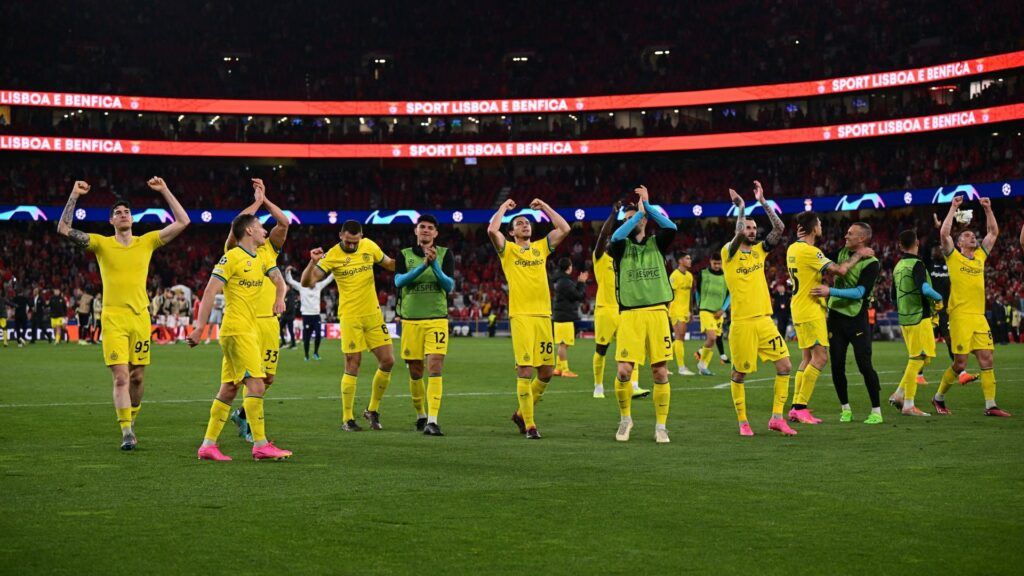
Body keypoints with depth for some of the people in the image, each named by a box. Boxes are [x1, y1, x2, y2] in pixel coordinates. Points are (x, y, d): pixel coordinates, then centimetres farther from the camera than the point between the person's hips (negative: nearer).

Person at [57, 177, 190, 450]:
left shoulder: (147, 241, 8)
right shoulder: (102, 243, 3)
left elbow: (182, 222, 5)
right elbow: (64, 229, -4)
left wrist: (165, 191, 3)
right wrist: (74, 196, -7)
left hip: (140, 316, 2)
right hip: (113, 318, -2)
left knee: (137, 377, 9)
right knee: (121, 377, -10)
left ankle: (131, 423, 29)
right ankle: (127, 433, -10)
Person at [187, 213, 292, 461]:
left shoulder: (264, 257, 14)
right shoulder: (232, 257, -9)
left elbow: (279, 280, 9)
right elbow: (209, 292, -12)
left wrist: (280, 298, -15)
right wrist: (199, 328, -17)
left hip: (253, 329, 8)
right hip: (237, 330, -8)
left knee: (229, 388, 9)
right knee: (256, 384, -13)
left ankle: (208, 445, 13)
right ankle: (260, 445, -11)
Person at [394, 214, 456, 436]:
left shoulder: (444, 254, 4)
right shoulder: (405, 255, 6)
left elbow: (449, 286, -6)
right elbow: (399, 281, -10)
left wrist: (434, 265, -21)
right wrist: (423, 265, -21)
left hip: (437, 319, -2)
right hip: (411, 319, 2)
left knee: (435, 368, -14)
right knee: (415, 372, 8)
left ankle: (432, 420, -19)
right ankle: (421, 415, 28)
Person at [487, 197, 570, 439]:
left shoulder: (541, 247, 18)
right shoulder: (508, 250, 6)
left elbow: (564, 229, 12)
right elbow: (492, 230, -11)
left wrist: (545, 207, 16)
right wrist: (503, 208, 3)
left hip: (543, 315, 5)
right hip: (521, 315, -5)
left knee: (546, 372, 6)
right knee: (525, 370, -9)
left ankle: (521, 414, 24)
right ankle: (529, 425, -4)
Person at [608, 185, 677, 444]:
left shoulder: (656, 243, 11)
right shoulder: (622, 246, 8)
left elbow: (671, 228, -9)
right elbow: (615, 238, -16)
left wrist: (647, 205, -8)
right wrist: (639, 212, -9)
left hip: (657, 313, 1)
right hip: (630, 315, -1)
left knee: (660, 373, -1)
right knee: (624, 371, -9)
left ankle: (661, 426, 9)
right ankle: (625, 418, 13)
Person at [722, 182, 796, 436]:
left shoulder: (760, 250, 12)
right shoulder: (729, 252, -2)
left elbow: (779, 228, 2)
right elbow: (739, 234, -22)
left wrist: (762, 201, -1)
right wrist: (741, 206, -13)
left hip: (764, 320, 5)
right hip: (742, 322, -5)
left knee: (785, 366, -2)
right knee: (739, 374, 2)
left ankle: (777, 418, 6)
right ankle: (743, 422, 15)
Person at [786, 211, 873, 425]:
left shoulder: (793, 249, 11)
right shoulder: (809, 251, -17)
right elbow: (840, 270, -21)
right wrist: (858, 255, -7)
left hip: (800, 310, 10)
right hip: (811, 312, -10)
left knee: (808, 358, 12)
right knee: (820, 357, -10)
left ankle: (796, 407, 11)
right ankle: (800, 407, -12)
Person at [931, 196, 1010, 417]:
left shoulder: (980, 257, 17)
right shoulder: (954, 257, 3)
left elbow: (993, 232, 22)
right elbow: (944, 233, -11)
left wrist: (988, 209, 14)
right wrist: (953, 208, -6)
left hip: (979, 317, 5)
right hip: (960, 316, -5)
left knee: (987, 360, -2)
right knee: (960, 363, -4)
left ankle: (990, 406, 0)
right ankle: (938, 397, 15)